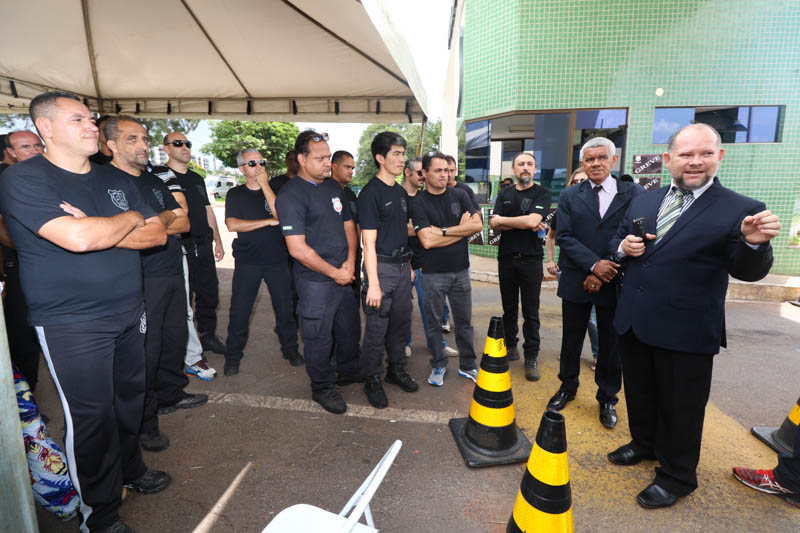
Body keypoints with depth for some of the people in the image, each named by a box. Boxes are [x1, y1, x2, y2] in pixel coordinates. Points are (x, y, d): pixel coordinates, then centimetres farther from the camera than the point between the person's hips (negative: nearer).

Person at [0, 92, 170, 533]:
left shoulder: (115, 181, 10)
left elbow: (157, 234, 2)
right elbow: (77, 238, -28)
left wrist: (99, 231, -14)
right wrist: (130, 219, -9)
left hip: (129, 313, 6)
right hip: (72, 326, -6)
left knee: (129, 398, 19)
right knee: (92, 418, 4)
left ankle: (130, 470, 43)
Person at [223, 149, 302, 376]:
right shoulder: (235, 194, 6)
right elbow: (232, 225, -10)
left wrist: (265, 185, -12)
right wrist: (269, 221, -12)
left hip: (277, 259, 1)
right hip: (247, 262, 0)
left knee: (284, 307, 5)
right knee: (240, 311, 2)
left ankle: (290, 348, 24)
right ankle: (233, 356, 20)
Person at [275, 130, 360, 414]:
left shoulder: (333, 187, 10)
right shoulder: (291, 195, -15)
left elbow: (348, 224, 15)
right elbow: (298, 249, -21)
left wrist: (350, 262, -1)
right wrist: (334, 273, -15)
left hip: (344, 276, 8)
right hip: (315, 282, -7)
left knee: (349, 327, 21)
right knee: (319, 337, 8)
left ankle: (349, 371, 44)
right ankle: (322, 388, 29)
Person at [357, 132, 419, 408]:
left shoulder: (400, 192, 13)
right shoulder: (370, 193, -11)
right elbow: (369, 242, -15)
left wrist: (409, 265, 17)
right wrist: (373, 284, -19)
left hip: (402, 265, 8)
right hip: (381, 266, -8)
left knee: (401, 322, 16)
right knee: (376, 328, 1)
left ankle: (397, 369, 34)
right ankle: (372, 380, 19)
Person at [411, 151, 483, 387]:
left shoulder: (459, 195, 4)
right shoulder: (419, 203, -7)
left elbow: (477, 224, -7)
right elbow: (427, 241, -18)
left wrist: (443, 231, -13)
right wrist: (461, 230, -9)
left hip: (460, 270, 3)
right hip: (433, 273, -3)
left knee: (464, 321, 13)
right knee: (433, 322, 8)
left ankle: (467, 365, 29)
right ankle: (438, 365, 27)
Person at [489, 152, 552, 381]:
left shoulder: (542, 193, -2)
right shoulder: (504, 195, 10)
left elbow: (532, 220, -18)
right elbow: (493, 224, -3)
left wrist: (502, 219, -7)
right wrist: (523, 224, -13)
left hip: (531, 259, -3)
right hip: (506, 258, 4)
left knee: (531, 312, 2)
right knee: (509, 308, 13)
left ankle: (531, 357, 12)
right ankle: (510, 347, 27)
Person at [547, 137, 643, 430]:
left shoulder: (634, 194, 1)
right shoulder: (569, 196, 4)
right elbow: (564, 237, -5)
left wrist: (605, 274, -13)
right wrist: (594, 264, -18)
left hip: (613, 284, -1)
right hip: (576, 282, 1)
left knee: (611, 345, 11)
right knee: (571, 340, 13)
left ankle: (607, 399, 31)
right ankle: (567, 387, 35)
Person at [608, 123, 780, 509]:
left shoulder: (740, 210, -8)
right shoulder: (642, 202, 7)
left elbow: (747, 272, -8)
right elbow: (616, 242, 15)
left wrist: (753, 243, -29)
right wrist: (624, 246, -8)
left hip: (686, 332, -5)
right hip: (633, 322, 5)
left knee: (681, 406, 12)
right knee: (639, 392, 23)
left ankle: (677, 476, 34)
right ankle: (644, 443, 48)